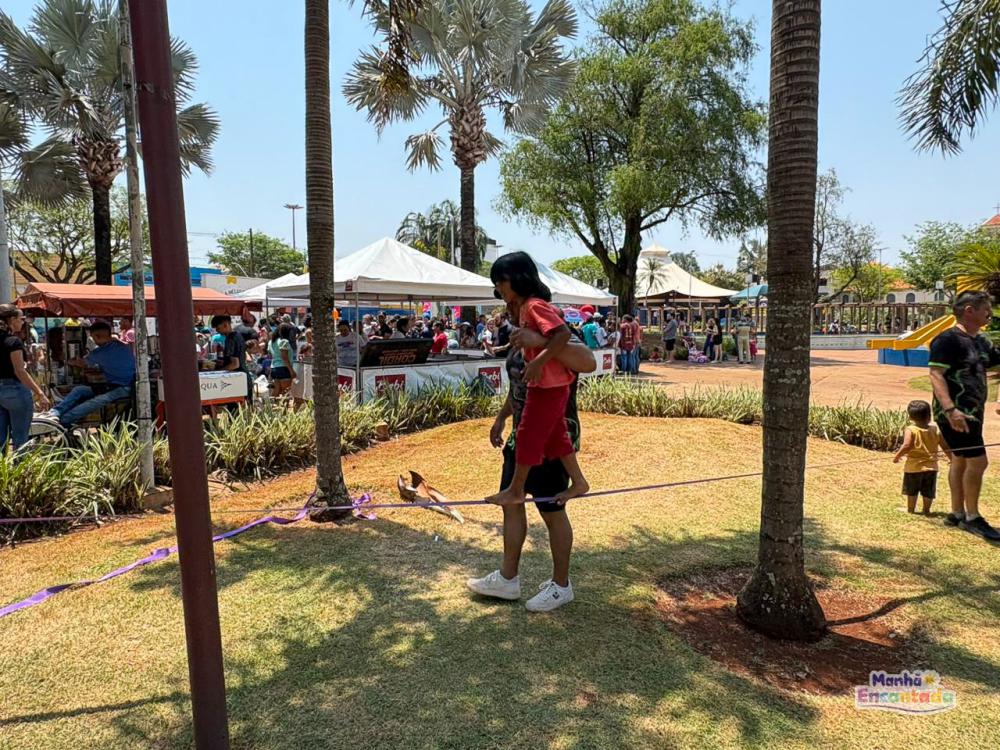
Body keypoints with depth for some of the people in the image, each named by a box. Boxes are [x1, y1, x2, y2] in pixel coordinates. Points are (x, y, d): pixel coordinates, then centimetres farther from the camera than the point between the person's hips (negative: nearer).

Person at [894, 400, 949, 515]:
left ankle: (910, 509, 23)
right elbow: (945, 447, 4)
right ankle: (926, 510, 23)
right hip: (931, 466, 3)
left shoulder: (910, 430, -14)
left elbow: (906, 445, -26)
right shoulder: (935, 430, -1)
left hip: (914, 466, -3)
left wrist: (897, 456, -12)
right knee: (928, 491, 15)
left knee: (911, 490, 13)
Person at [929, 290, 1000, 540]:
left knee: (961, 460, 14)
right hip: (956, 413, -9)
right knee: (978, 461, -8)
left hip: (972, 412, 9)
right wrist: (950, 409, -32)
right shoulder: (948, 339, -15)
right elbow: (936, 374, -23)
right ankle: (972, 518, 5)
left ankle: (957, 514, 24)